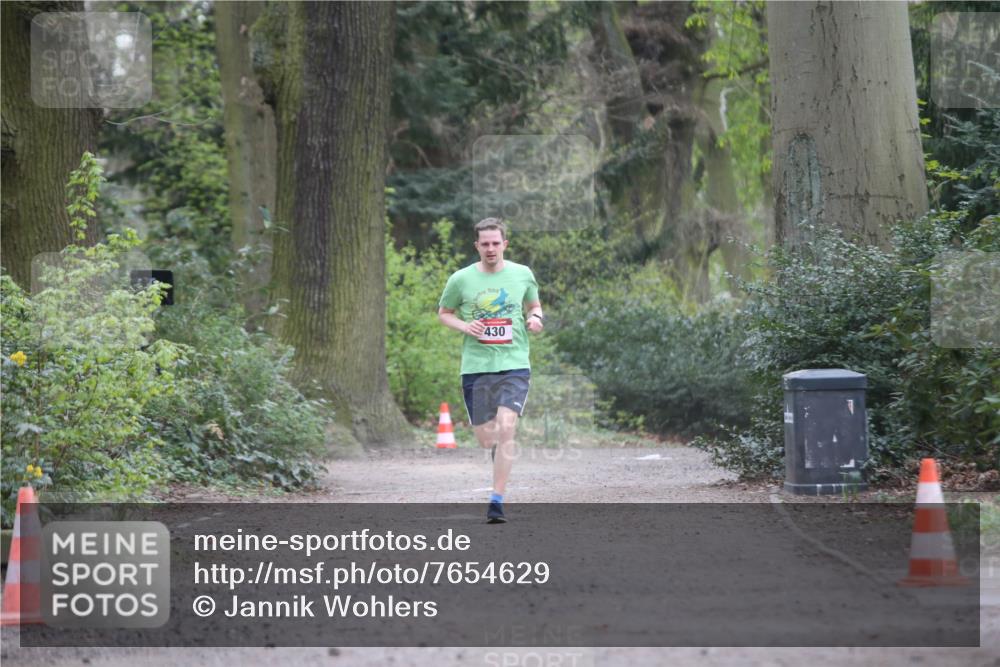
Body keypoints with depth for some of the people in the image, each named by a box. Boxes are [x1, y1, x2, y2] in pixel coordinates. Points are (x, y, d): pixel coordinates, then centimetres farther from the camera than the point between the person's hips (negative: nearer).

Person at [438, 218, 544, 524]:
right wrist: (464, 326, -6)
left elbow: (534, 305, 21)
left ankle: (497, 501, -14)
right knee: (486, 439, 5)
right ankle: (501, 451, 44)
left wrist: (536, 319, -2)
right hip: (475, 367, 1)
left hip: (514, 364, -1)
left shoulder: (522, 275, 5)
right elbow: (443, 312, 14)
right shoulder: (461, 279, 1)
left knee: (506, 429, -19)